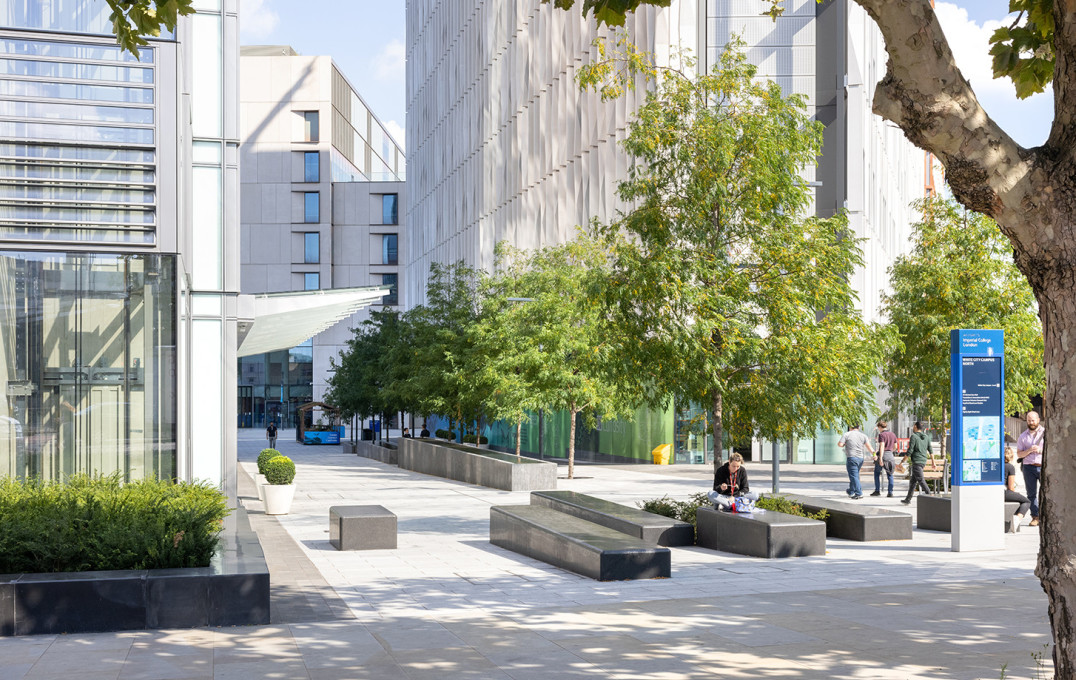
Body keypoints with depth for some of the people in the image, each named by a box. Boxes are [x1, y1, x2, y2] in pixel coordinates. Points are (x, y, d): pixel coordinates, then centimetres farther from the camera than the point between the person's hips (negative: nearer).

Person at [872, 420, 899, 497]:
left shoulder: (881, 435, -10)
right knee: (890, 475, 9)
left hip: (882, 455, -5)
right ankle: (890, 493, 3)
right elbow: (895, 447, 16)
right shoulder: (893, 435, 10)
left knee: (877, 473, 12)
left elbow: (882, 447, -19)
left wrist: (880, 458, -23)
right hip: (890, 455, 5)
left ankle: (877, 491, 9)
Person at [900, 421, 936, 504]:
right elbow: (930, 450, 12)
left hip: (916, 461, -8)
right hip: (923, 461, 8)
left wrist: (902, 461, -5)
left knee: (921, 480, -9)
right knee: (913, 480, 14)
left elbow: (909, 451, -13)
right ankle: (908, 499, 19)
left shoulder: (913, 437, -10)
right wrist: (933, 462, 17)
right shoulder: (926, 437, 11)